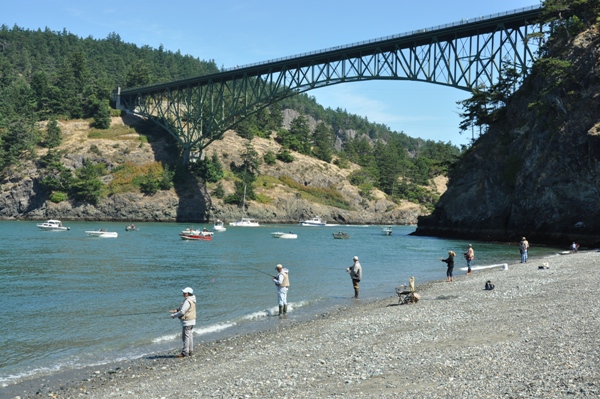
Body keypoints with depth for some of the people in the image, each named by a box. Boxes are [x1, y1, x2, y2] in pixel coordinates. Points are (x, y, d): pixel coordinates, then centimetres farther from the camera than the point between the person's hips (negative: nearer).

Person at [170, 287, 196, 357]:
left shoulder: (187, 301, -20)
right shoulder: (191, 300, 13)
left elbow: (182, 312, -21)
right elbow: (184, 309, 22)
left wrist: (174, 315, -10)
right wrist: (177, 310, 9)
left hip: (187, 321, -10)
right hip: (191, 320, 10)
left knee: (186, 336, -6)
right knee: (189, 335, 15)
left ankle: (185, 352, -4)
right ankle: (190, 351, 21)